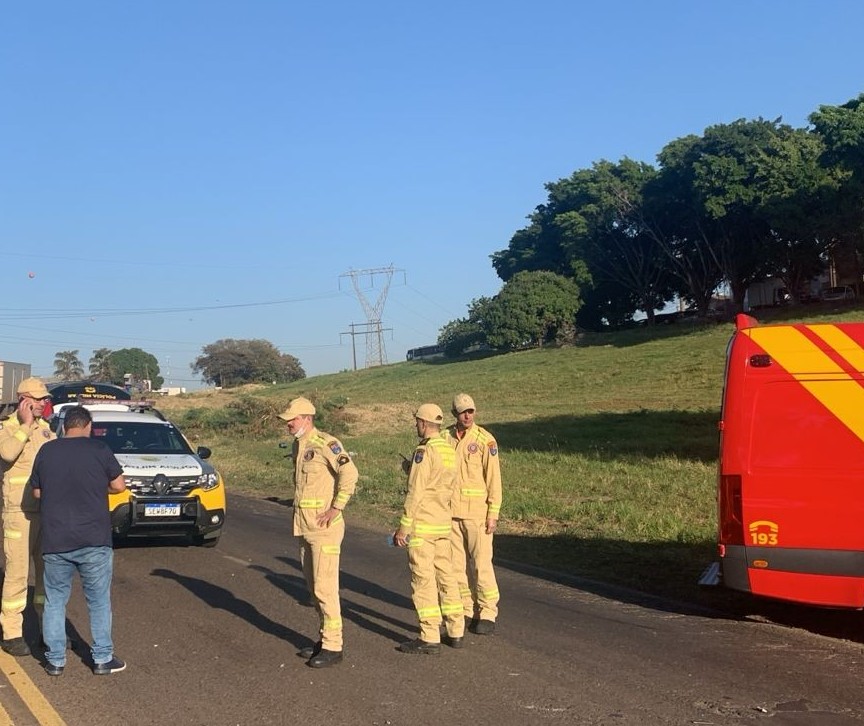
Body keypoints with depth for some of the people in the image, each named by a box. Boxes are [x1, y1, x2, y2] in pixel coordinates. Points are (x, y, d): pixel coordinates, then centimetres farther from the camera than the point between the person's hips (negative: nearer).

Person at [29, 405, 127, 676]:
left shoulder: (46, 451, 2)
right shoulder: (99, 449, -6)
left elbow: (37, 492, 10)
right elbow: (118, 485, -2)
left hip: (55, 542, 2)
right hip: (94, 541, -2)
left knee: (55, 600, 14)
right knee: (99, 601, 10)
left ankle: (55, 660, 16)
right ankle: (102, 659, 14)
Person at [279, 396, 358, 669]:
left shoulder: (325, 443, -15)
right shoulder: (298, 446, 13)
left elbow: (350, 473, -24)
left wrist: (336, 507, -22)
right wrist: (299, 510, 16)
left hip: (324, 527, -9)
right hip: (304, 527, 9)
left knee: (325, 586, -8)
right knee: (313, 586, 14)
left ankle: (333, 646, -1)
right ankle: (325, 639, 24)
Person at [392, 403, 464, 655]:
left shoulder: (424, 451, -15)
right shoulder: (449, 450, 11)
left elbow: (415, 493, -18)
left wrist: (403, 527, -14)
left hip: (422, 525, -8)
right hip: (443, 524, 8)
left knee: (423, 580, -4)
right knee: (445, 576, 13)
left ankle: (430, 638, -2)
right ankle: (455, 632, 18)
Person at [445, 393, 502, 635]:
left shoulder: (485, 440, -7)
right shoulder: (446, 438, 6)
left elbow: (494, 479, -8)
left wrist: (493, 514, -12)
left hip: (477, 511, -5)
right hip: (451, 511, 5)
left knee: (481, 563, -4)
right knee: (457, 563, 8)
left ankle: (488, 614, 6)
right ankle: (467, 610, 19)